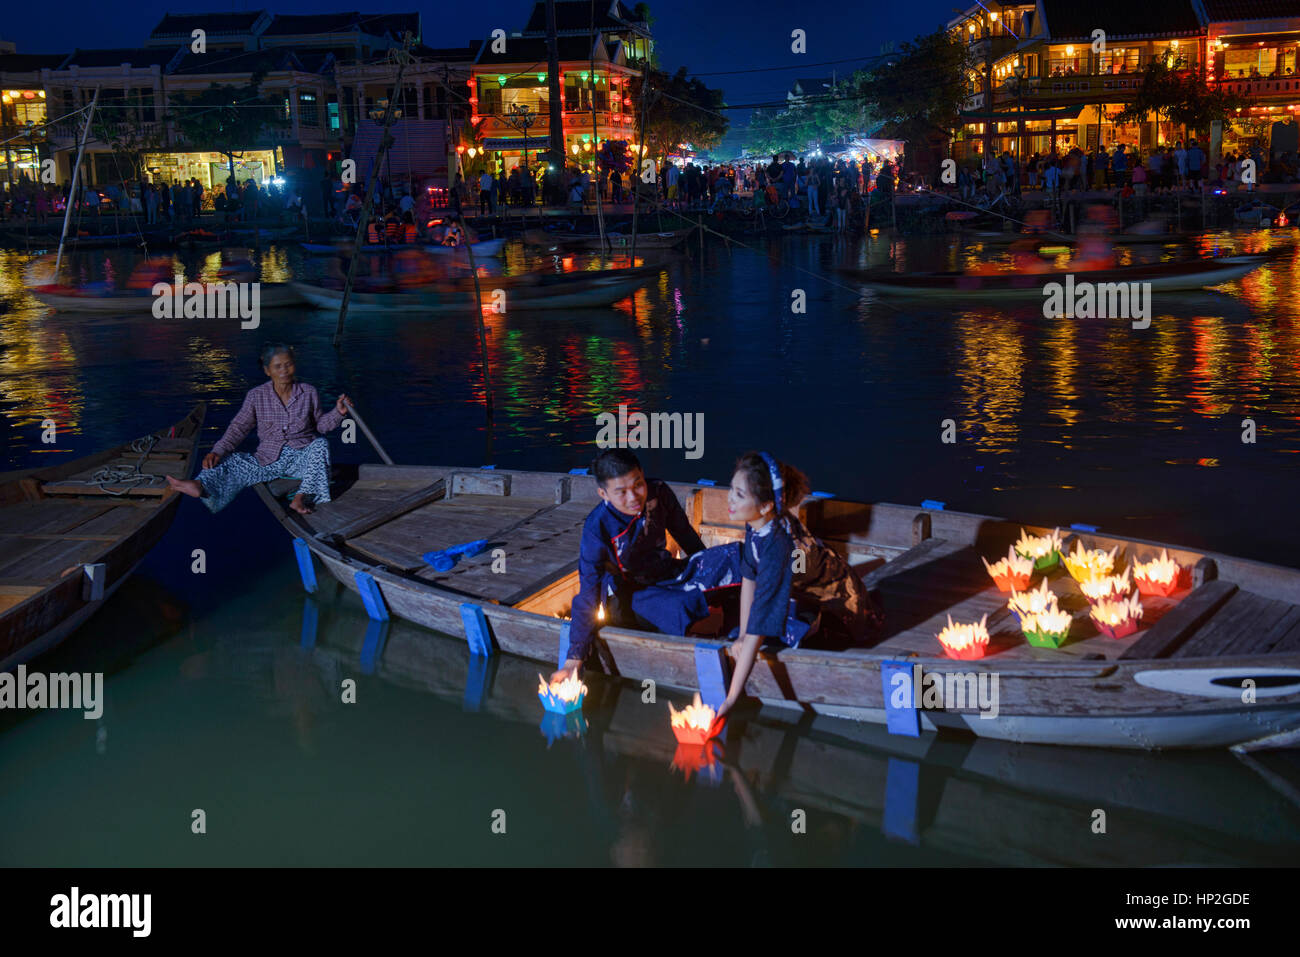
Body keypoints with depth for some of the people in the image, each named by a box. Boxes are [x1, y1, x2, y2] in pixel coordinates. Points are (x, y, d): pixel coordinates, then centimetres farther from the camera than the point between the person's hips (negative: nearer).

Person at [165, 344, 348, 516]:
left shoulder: (308, 392, 5)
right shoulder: (256, 396, 3)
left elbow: (319, 424, 14)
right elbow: (239, 428, -1)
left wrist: (338, 413, -5)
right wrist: (218, 451, -14)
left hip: (300, 458, -1)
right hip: (268, 460, 1)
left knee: (321, 444, -31)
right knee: (232, 462, -22)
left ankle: (301, 498, -46)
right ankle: (201, 486, -57)